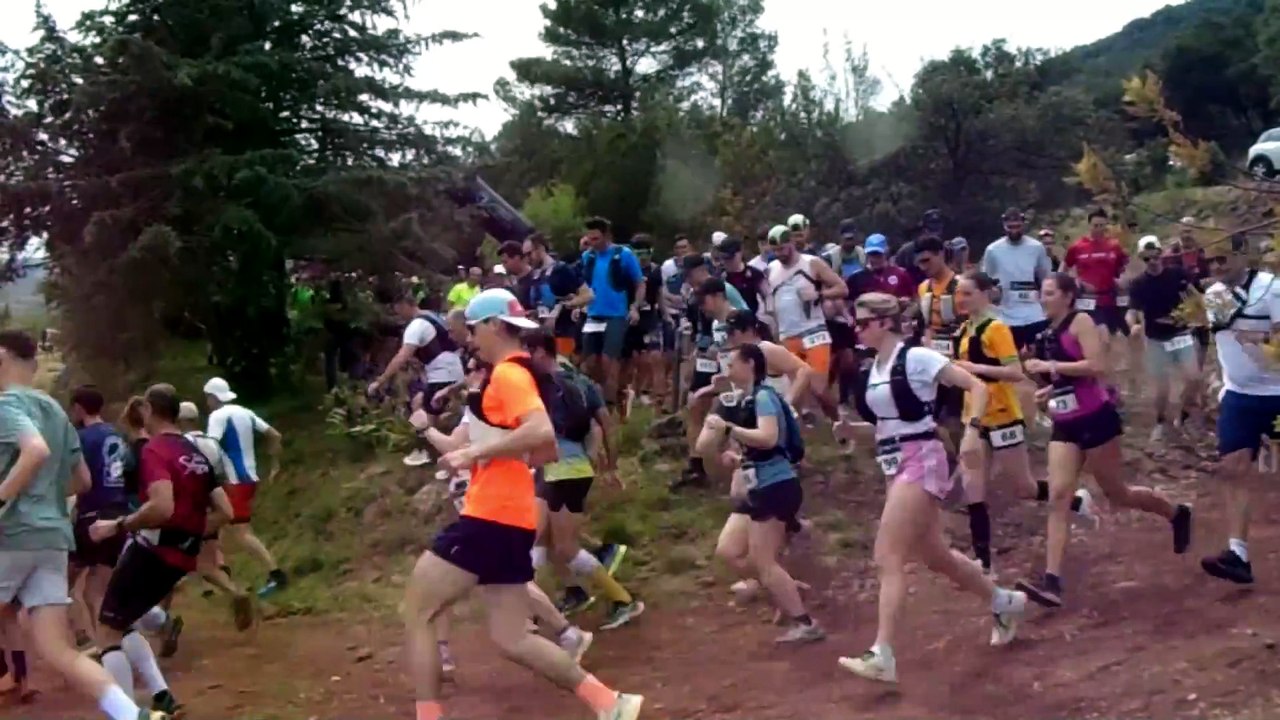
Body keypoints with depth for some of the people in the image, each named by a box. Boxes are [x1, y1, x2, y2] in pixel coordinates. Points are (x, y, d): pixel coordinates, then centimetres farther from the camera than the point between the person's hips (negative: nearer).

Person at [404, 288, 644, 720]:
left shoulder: (506, 374, -11)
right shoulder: (518, 374, 19)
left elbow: (542, 432, -29)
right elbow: (546, 450, 26)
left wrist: (476, 453, -22)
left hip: (491, 517, -10)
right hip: (509, 518, 10)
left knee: (417, 611, 0)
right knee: (511, 638, 10)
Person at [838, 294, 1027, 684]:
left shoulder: (916, 357, -11)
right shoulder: (872, 371, 11)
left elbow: (977, 386, -11)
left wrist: (972, 430, -25)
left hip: (920, 462, -9)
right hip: (896, 466, 9)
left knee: (887, 558, -16)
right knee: (935, 555, 19)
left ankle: (881, 655, -17)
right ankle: (1004, 602, 41)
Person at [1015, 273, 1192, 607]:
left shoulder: (1081, 322, -10)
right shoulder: (1048, 334, 13)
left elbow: (1097, 367, -22)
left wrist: (1051, 366, -22)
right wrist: (1050, 390, 11)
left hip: (1095, 419, -7)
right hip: (1065, 425, 7)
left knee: (1117, 494, 8)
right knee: (1057, 498, -7)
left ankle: (1176, 514, 37)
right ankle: (1052, 581, -13)